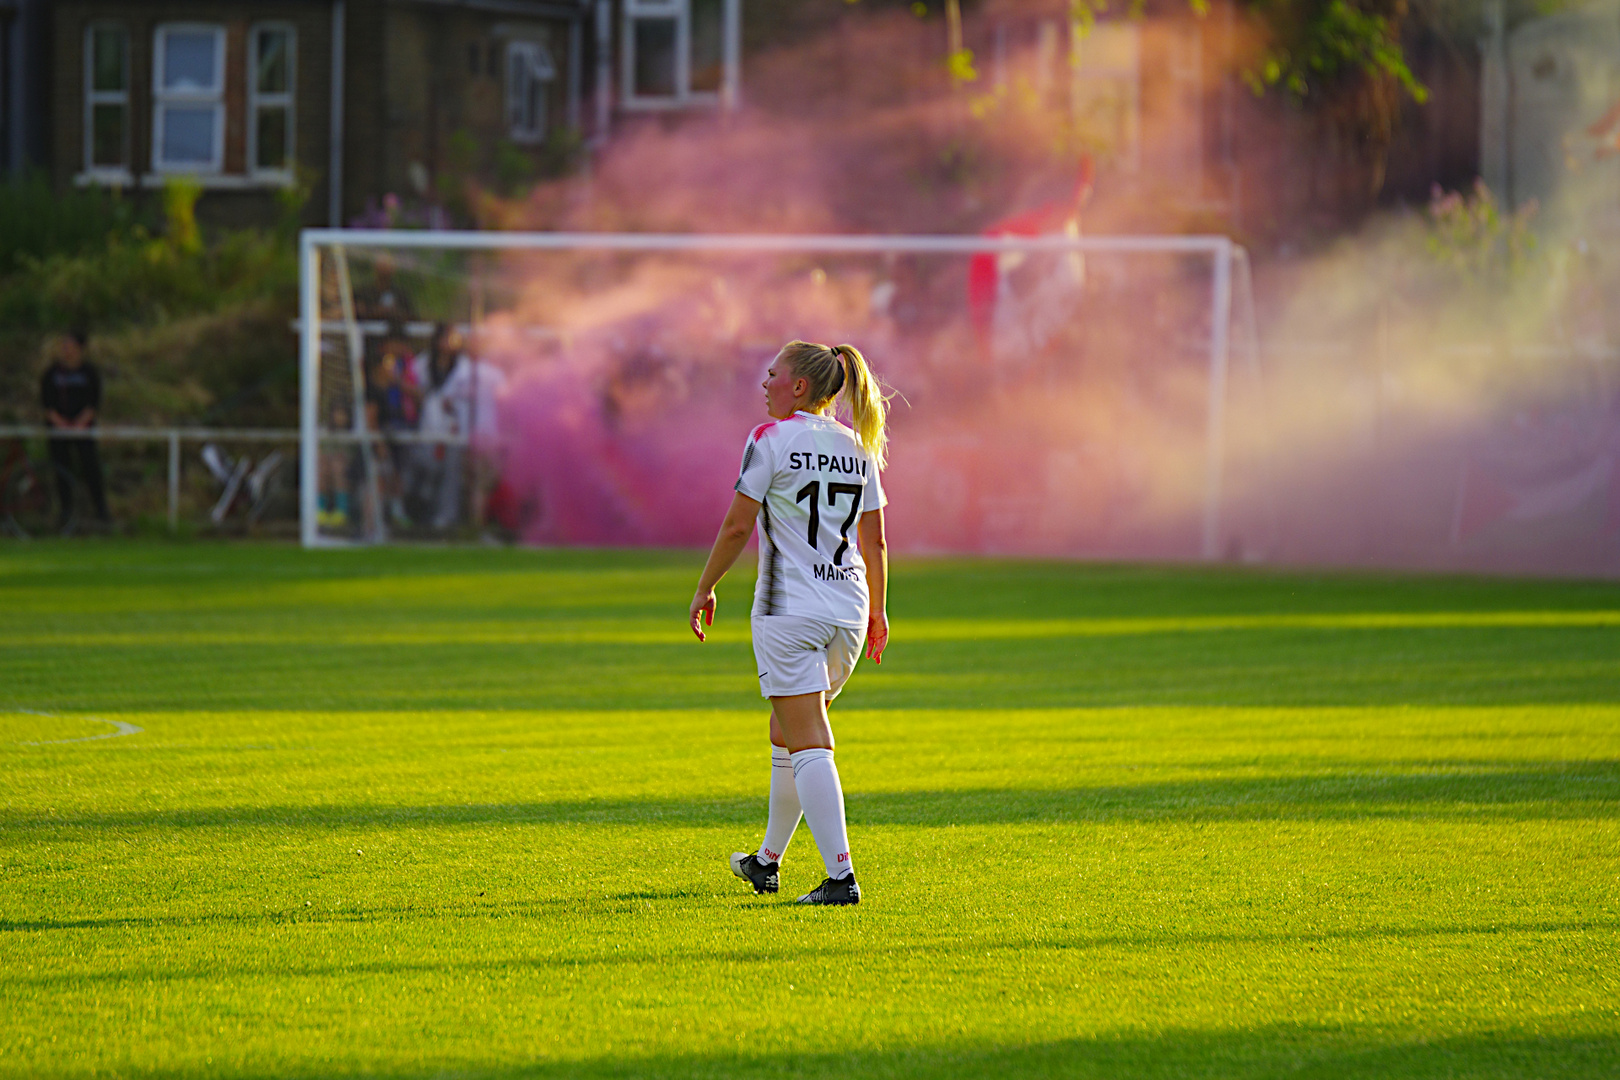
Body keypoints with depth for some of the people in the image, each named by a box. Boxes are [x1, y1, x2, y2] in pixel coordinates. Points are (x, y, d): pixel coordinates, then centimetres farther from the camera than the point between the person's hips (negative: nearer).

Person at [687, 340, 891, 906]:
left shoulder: (771, 440, -7)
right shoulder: (857, 447, 11)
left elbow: (737, 526, -9)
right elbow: (874, 541, 15)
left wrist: (705, 590, 2)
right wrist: (877, 611, 25)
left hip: (788, 611, -7)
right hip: (849, 609, 7)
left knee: (808, 746, -8)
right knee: (787, 732, 22)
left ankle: (841, 875, -18)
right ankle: (767, 862, 32)